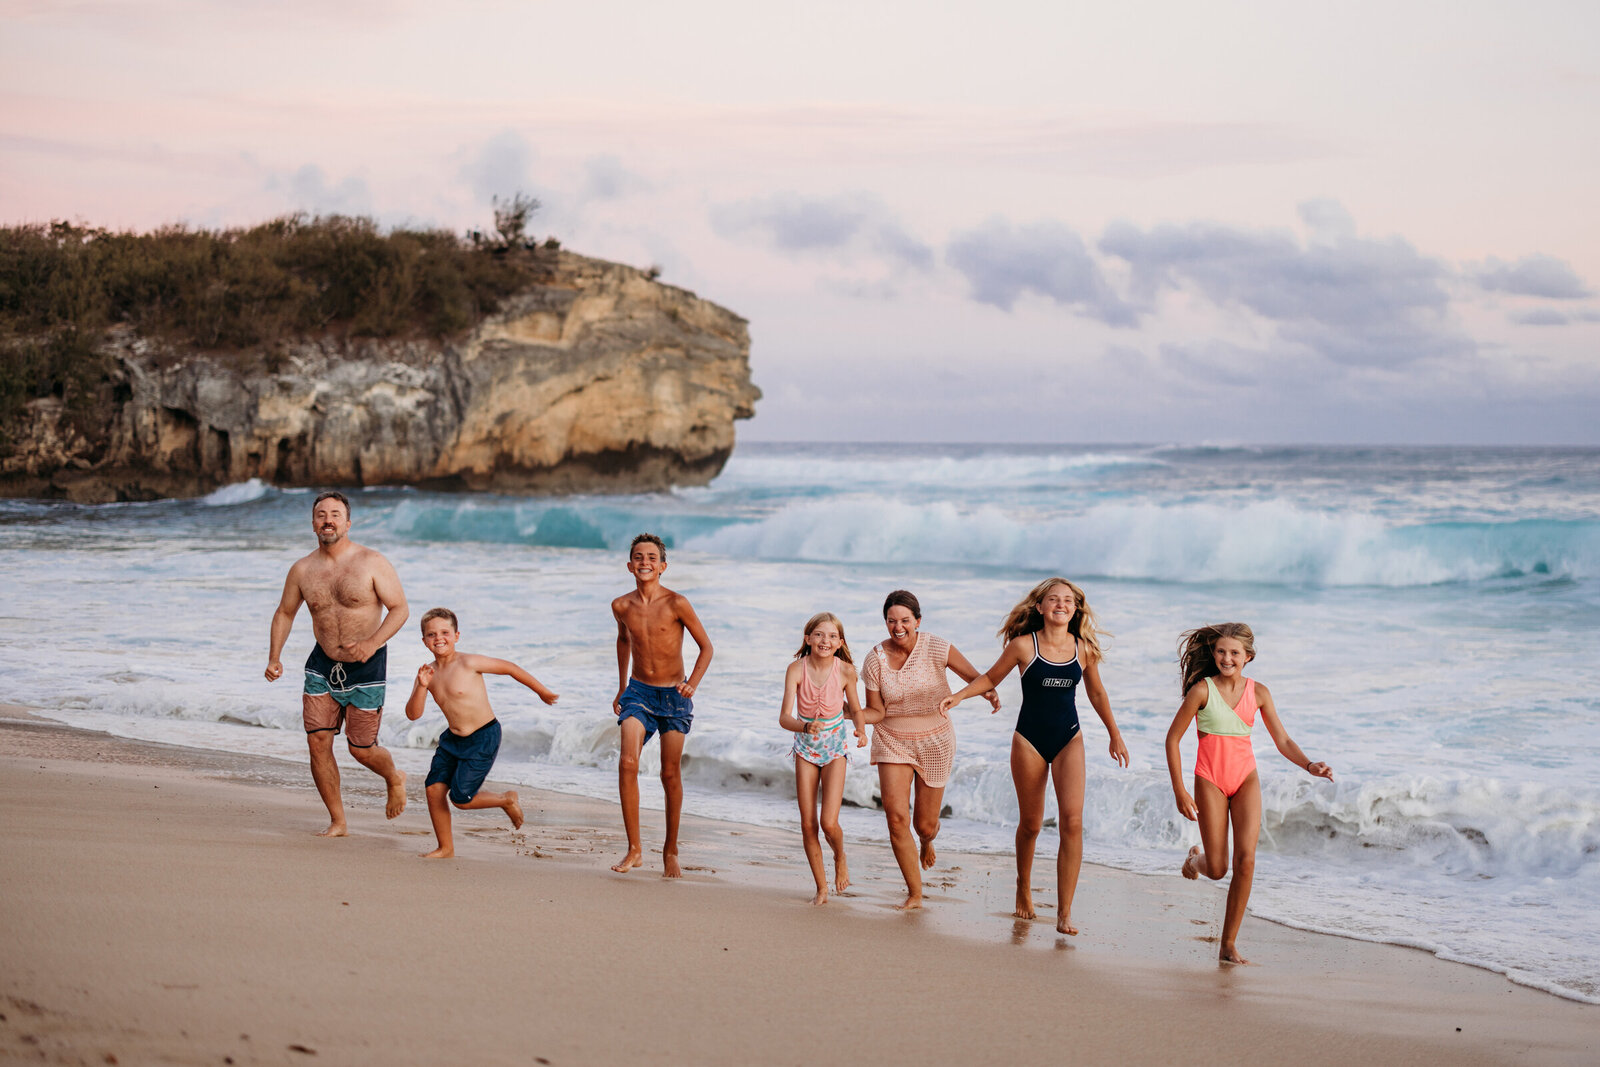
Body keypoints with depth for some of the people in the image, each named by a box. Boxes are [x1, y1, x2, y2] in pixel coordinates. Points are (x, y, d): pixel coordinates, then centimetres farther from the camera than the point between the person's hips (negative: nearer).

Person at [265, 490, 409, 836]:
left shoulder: (372, 562, -11)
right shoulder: (302, 570, 0)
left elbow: (399, 608, -10)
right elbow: (284, 613, 14)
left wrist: (372, 643, -25)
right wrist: (274, 658, 2)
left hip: (365, 667, -3)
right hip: (323, 665, 3)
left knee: (362, 750, 0)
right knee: (318, 741, -6)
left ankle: (394, 778, 36)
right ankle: (338, 822, 8)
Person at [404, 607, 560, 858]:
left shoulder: (468, 663, -17)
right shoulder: (428, 672, 0)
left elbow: (509, 667, -8)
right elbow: (413, 714, -5)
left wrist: (542, 692, 0)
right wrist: (422, 686, -23)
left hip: (483, 738, -6)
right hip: (453, 738, 6)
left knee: (461, 798, -9)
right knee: (434, 788, -2)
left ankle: (507, 800, 19)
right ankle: (445, 848, 16)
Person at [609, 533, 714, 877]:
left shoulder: (677, 604, -12)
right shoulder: (622, 606, 0)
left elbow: (706, 647, -3)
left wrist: (692, 684, -17)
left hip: (673, 695, -2)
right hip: (639, 693, 2)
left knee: (671, 774, 3)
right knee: (628, 762, -18)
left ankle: (670, 851, 22)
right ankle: (634, 849, -12)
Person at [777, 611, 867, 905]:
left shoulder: (845, 671, -17)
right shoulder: (796, 669, -18)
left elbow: (855, 709, 0)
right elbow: (784, 717, -21)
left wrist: (861, 730, -20)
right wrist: (805, 727, -41)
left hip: (835, 749, -1)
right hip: (806, 748, 1)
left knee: (829, 823, -13)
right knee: (808, 825, 3)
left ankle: (840, 858, 23)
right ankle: (821, 888, 20)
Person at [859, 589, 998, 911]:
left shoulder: (937, 649, -14)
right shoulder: (875, 660, -10)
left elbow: (973, 676, -8)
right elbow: (876, 711, -4)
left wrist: (990, 692, -30)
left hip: (935, 740, -1)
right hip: (892, 741, 1)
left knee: (924, 825, 7)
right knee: (896, 818, -14)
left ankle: (927, 841, 50)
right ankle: (915, 894, 1)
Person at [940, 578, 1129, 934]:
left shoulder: (1084, 648, 0)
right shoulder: (1023, 645, -7)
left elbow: (1096, 693, 15)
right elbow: (990, 678, 6)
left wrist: (1115, 736, 21)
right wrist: (958, 695, -9)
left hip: (1069, 740, 1)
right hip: (1030, 740, -1)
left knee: (1072, 820, -14)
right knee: (1030, 824, 8)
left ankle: (1064, 913, -10)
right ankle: (1024, 889, 36)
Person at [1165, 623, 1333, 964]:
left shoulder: (1258, 692, 1)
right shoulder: (1202, 689, -9)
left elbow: (1282, 740, 6)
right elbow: (1173, 738, -4)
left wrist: (1309, 766, -13)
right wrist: (1179, 791, -8)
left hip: (1246, 779, 2)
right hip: (1210, 780, -2)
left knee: (1246, 860, -13)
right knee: (1216, 870, -2)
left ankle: (1229, 945, -4)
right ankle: (1196, 858, 39)